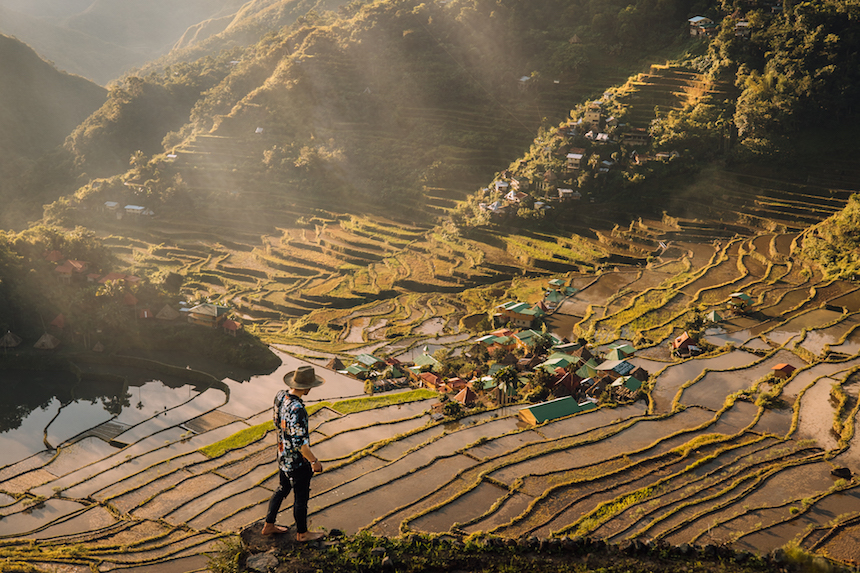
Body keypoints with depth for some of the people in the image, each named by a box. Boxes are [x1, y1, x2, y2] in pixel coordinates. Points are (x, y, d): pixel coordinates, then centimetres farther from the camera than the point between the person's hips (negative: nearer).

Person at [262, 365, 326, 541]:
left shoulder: (280, 396, -8)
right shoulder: (297, 409, -35)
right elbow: (300, 442, -31)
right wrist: (314, 461, -19)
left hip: (283, 455, 8)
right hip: (298, 462, -8)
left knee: (283, 488, 26)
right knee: (301, 497, 12)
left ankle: (269, 525, 40)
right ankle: (302, 533, 32)